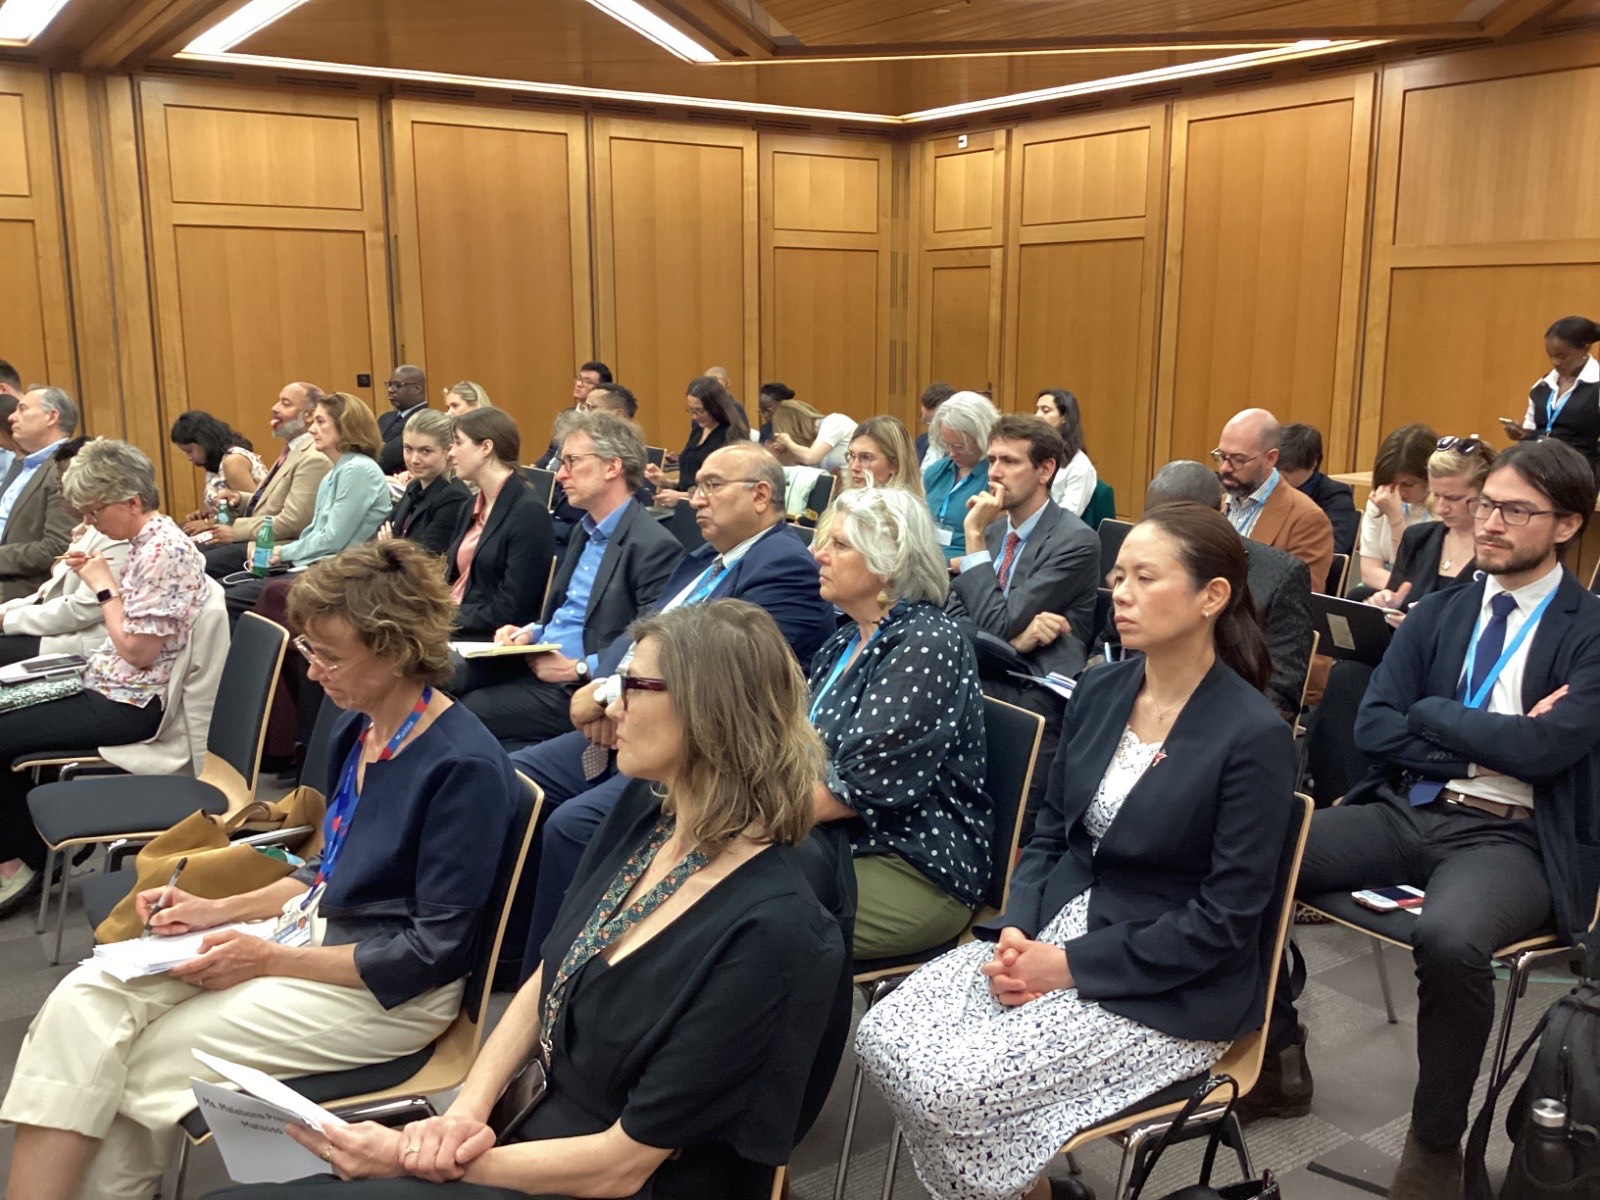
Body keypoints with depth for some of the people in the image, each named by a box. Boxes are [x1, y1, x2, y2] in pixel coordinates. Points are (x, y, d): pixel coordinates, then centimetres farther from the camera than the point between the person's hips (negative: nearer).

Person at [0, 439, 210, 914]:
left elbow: (139, 651, -23)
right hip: (114, 688, 10)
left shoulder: (163, 551, -22)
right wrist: (99, 576, 3)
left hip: (127, 705, -10)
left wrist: (104, 587, -14)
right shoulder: (147, 541, 9)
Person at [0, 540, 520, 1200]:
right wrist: (219, 910, 5)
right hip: (315, 924, 8)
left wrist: (271, 960, -17)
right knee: (88, 998, -8)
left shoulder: (465, 767, -22)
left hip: (393, 990, -8)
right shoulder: (358, 725, 4)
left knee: (153, 1054, -16)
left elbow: (433, 951, -19)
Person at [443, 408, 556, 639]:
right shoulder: (470, 509, 17)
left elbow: (511, 612, -15)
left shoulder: (529, 513, -12)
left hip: (491, 640, -8)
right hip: (447, 623, 8)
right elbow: (452, 580, 17)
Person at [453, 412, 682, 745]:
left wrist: (578, 668, -19)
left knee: (472, 710, -18)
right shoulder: (583, 531, 16)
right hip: (537, 662, 8)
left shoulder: (654, 546, -15)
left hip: (580, 690, -8)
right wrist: (530, 633, 7)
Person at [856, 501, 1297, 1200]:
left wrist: (1066, 965, -17)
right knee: (884, 1037, -11)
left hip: (1168, 988, -6)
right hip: (1054, 928, 7)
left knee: (953, 1086, -22)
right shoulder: (1099, 691, 4)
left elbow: (1226, 920, -16)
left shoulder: (1254, 736, -16)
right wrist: (1018, 931, -8)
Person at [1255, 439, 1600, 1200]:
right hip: (1407, 813, 5)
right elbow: (1374, 729, 2)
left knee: (1450, 940, -37)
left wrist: (1432, 713, -4)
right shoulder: (1437, 612, 12)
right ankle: (1278, 1057, 5)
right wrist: (1489, 746, -8)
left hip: (1512, 839, -5)